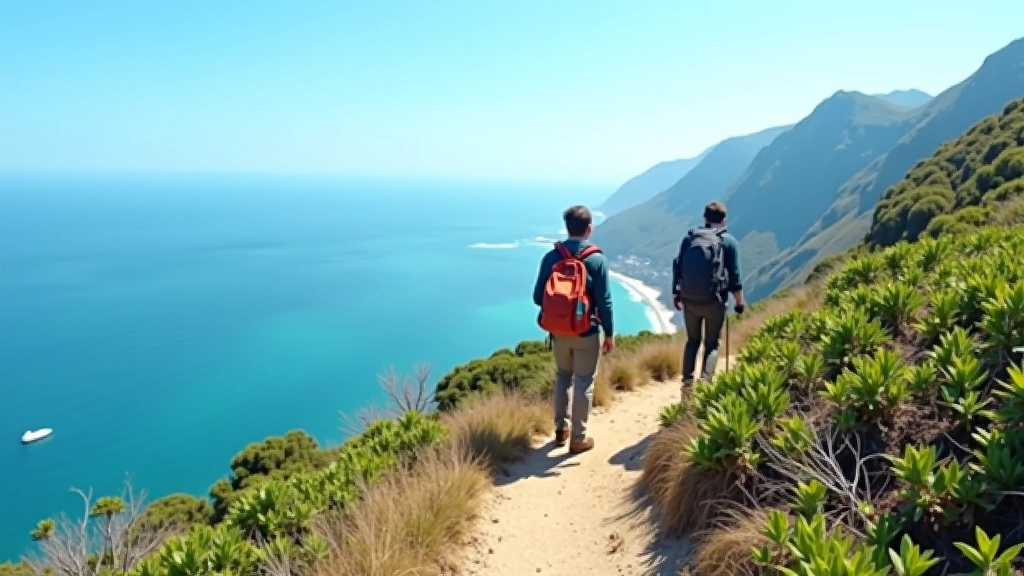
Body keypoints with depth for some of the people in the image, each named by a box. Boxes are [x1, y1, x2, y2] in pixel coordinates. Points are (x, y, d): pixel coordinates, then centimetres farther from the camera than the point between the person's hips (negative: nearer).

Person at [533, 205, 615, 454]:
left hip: (558, 331, 3)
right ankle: (578, 438, 16)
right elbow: (605, 301, -11)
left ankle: (561, 428, 30)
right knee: (584, 383, 8)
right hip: (587, 333, -3)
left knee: (562, 377, 22)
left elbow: (538, 297, 0)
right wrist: (609, 334, 0)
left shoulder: (550, 257, -4)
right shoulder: (596, 259, -12)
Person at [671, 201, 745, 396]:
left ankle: (687, 382, 15)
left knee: (692, 340, 19)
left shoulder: (689, 237, 8)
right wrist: (739, 302, 7)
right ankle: (705, 382, -5)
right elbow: (734, 275, -2)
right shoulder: (729, 241, 0)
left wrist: (676, 293, 18)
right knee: (712, 344, 10)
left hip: (689, 299, 3)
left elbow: (678, 267, 9)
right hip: (714, 301, -3)